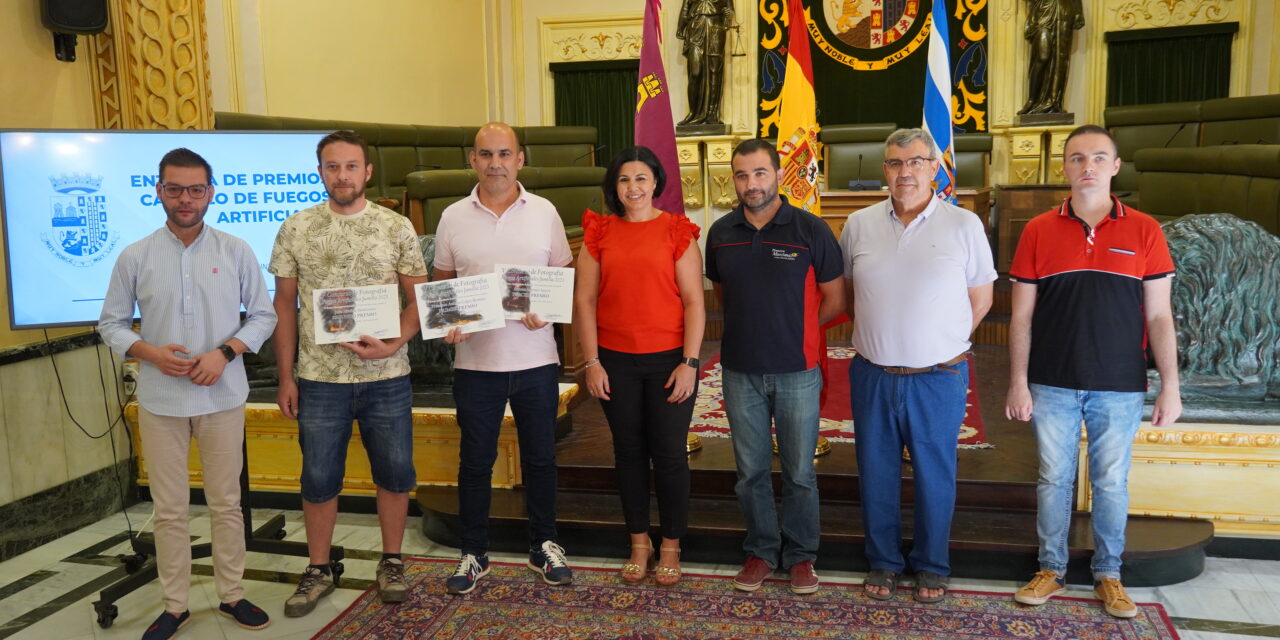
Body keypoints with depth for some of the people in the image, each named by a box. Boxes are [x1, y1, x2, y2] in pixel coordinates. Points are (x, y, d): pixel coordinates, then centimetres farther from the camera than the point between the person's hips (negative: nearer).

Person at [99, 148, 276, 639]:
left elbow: (263, 315, 2)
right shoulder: (134, 257, 0)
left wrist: (225, 352, -13)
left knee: (226, 502, 10)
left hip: (223, 397, 0)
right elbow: (111, 323, 5)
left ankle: (231, 594, 25)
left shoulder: (236, 251, -1)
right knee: (169, 508, 9)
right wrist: (150, 353, -13)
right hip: (160, 400, 0)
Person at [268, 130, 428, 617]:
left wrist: (393, 345, -15)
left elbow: (419, 297, 1)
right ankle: (318, 571, 27)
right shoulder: (295, 229, 2)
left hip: (387, 378, 0)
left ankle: (391, 563, 28)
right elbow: (284, 305, 5)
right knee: (319, 480, 10)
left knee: (395, 475, 9)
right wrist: (285, 377, 2)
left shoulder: (396, 227, 0)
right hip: (319, 379, 0)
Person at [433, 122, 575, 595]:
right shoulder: (453, 218, 3)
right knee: (475, 461, 10)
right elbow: (441, 284, 9)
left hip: (535, 357, 0)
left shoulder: (544, 213, 1)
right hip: (475, 360, 0)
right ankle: (473, 554, 25)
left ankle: (544, 546, 28)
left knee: (540, 457, 11)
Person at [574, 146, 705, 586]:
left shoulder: (677, 231, -2)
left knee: (669, 454, 4)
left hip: (668, 359, -2)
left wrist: (689, 363, -10)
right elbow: (584, 300, 3)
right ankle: (639, 544, 27)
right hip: (616, 360, 2)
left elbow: (694, 302, -4)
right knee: (629, 451, 12)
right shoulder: (599, 233, 4)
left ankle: (671, 548, 20)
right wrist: (591, 362, -3)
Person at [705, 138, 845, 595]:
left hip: (796, 371, -2)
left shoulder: (811, 230, -6)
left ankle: (800, 556, 24)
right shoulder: (721, 233, 4)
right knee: (751, 470, 11)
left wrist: (794, 332, 1)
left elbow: (834, 300, -1)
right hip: (741, 372, 3)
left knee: (799, 471, 8)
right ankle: (760, 552, 27)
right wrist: (752, 327, 7)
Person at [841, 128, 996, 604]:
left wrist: (942, 343, 4)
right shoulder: (859, 225, 3)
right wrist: (878, 338, 8)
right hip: (872, 375, 2)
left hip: (938, 376, -2)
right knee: (876, 473, 11)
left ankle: (931, 566, 27)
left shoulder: (964, 225, -3)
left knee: (934, 474, 10)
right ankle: (883, 562, 28)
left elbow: (980, 298, 4)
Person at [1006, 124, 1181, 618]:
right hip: (1052, 385, 0)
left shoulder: (1144, 231, 0)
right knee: (1053, 478, 10)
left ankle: (1108, 575, 27)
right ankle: (1051, 569, 25)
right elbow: (1022, 317, 1)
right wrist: (1018, 383, -2)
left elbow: (1159, 316, 1)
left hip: (1119, 387, 0)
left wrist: (1170, 387, -3)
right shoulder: (1039, 231, 0)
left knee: (1111, 482, 10)